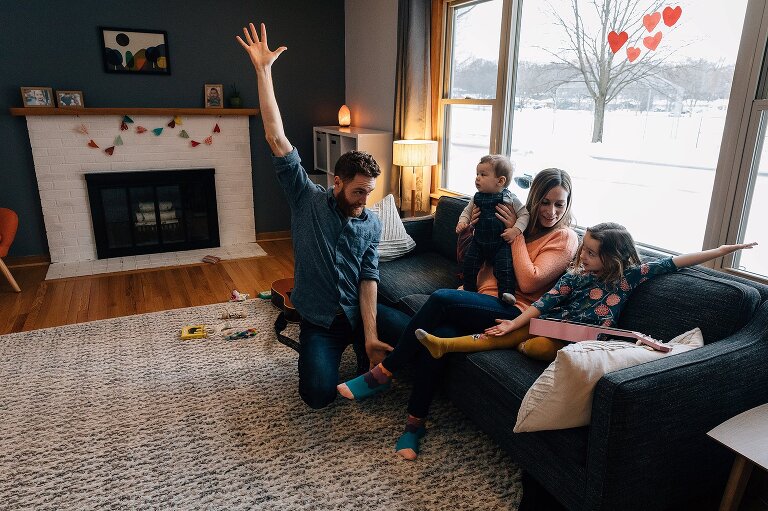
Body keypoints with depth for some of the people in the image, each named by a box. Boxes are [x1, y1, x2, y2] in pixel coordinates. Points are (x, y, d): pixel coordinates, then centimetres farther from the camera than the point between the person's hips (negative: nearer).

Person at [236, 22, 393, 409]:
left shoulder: (372, 224, -2)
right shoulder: (307, 200, -9)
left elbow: (368, 278, -7)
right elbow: (276, 139, -15)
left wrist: (370, 335, -20)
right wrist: (263, 70, -20)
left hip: (360, 315, 2)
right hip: (319, 320, -1)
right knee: (318, 395, -13)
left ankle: (361, 348, 19)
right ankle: (319, 348, 20)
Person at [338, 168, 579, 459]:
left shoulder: (565, 238, 5)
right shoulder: (514, 223, 22)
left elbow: (528, 282, -11)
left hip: (514, 312, -5)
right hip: (484, 303, 5)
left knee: (441, 298, -30)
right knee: (440, 334, -28)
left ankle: (383, 373, -17)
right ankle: (415, 423, -16)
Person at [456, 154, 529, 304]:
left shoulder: (510, 198, -7)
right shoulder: (477, 198, 5)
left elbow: (524, 214, -5)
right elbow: (467, 211, 18)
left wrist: (516, 230, -20)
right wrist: (462, 222, -2)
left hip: (502, 243, -4)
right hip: (479, 241, 4)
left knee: (504, 265, -22)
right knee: (469, 263, -1)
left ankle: (506, 292, -18)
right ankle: (469, 290, 13)